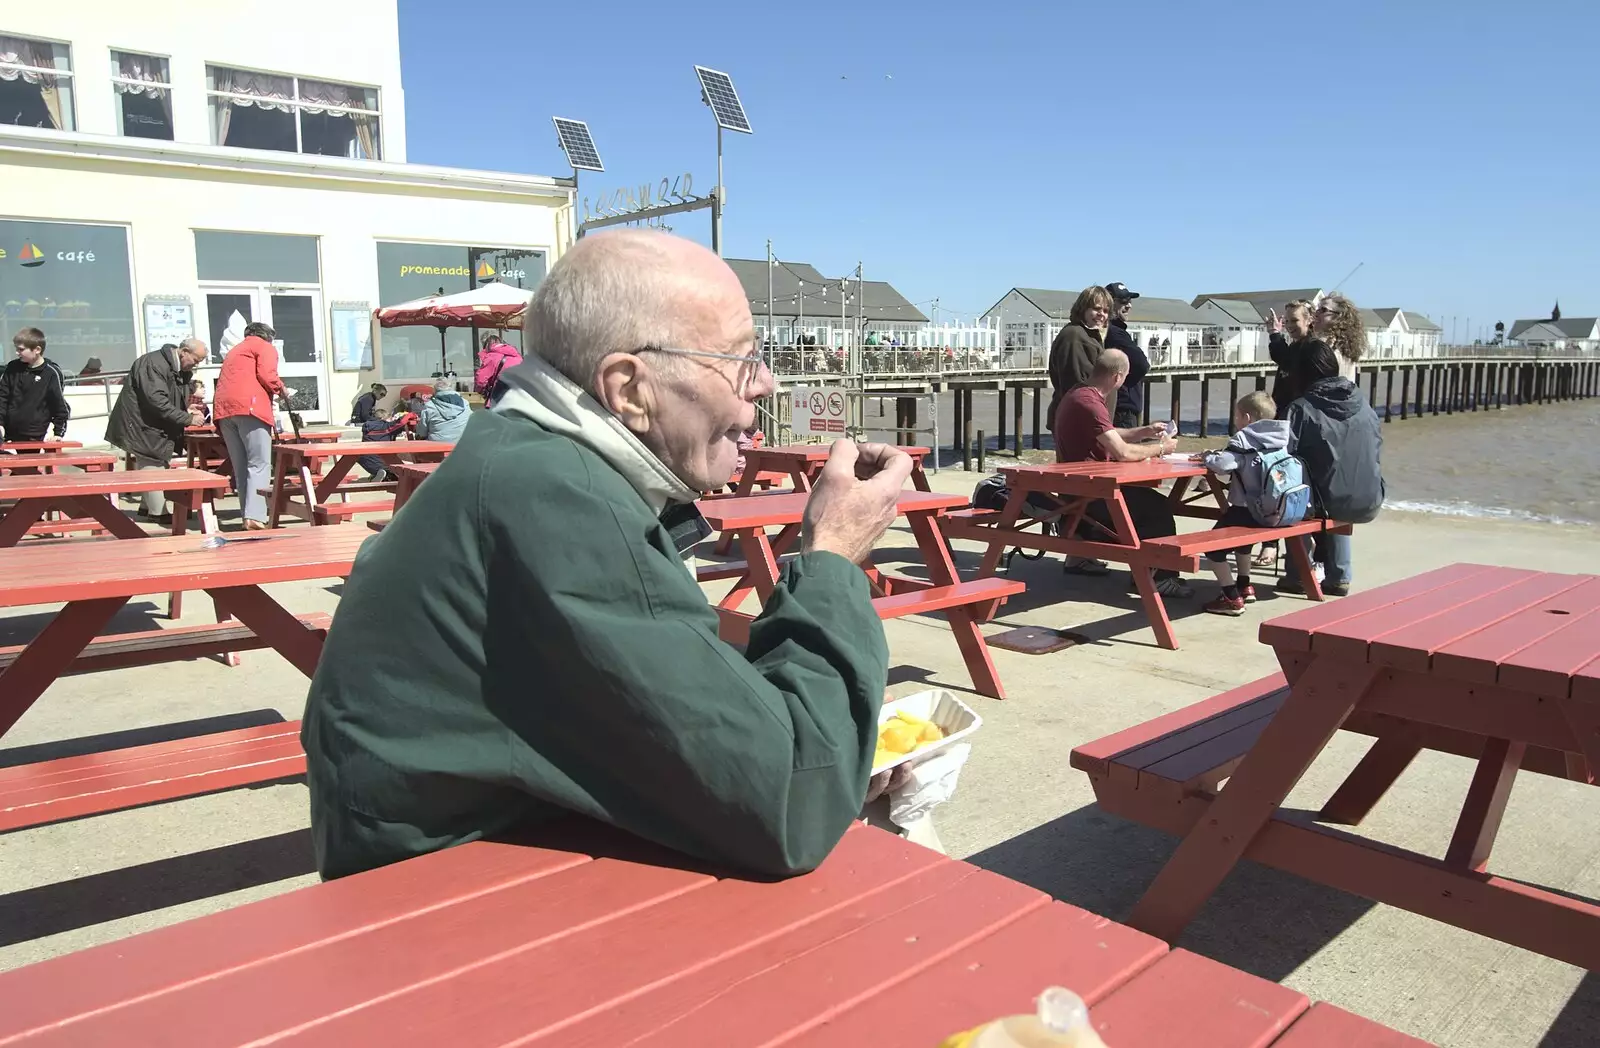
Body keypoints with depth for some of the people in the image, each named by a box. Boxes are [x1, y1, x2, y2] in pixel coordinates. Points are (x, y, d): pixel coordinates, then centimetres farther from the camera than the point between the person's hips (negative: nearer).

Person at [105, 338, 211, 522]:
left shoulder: (181, 370, 8)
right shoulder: (154, 364, -23)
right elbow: (157, 402, -31)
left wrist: (189, 409, -6)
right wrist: (187, 419, -29)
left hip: (159, 428, 10)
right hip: (141, 424, -10)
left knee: (161, 466, 12)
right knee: (153, 468, -8)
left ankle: (147, 507, 22)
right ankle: (157, 512, -2)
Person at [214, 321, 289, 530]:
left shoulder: (233, 352, 34)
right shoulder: (265, 347, 12)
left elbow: (227, 382, 27)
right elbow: (266, 375, -5)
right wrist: (282, 391, 12)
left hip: (223, 409, 7)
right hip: (249, 406, -7)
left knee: (240, 467, 9)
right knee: (259, 464, -11)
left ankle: (248, 516, 6)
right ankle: (254, 516, -24)